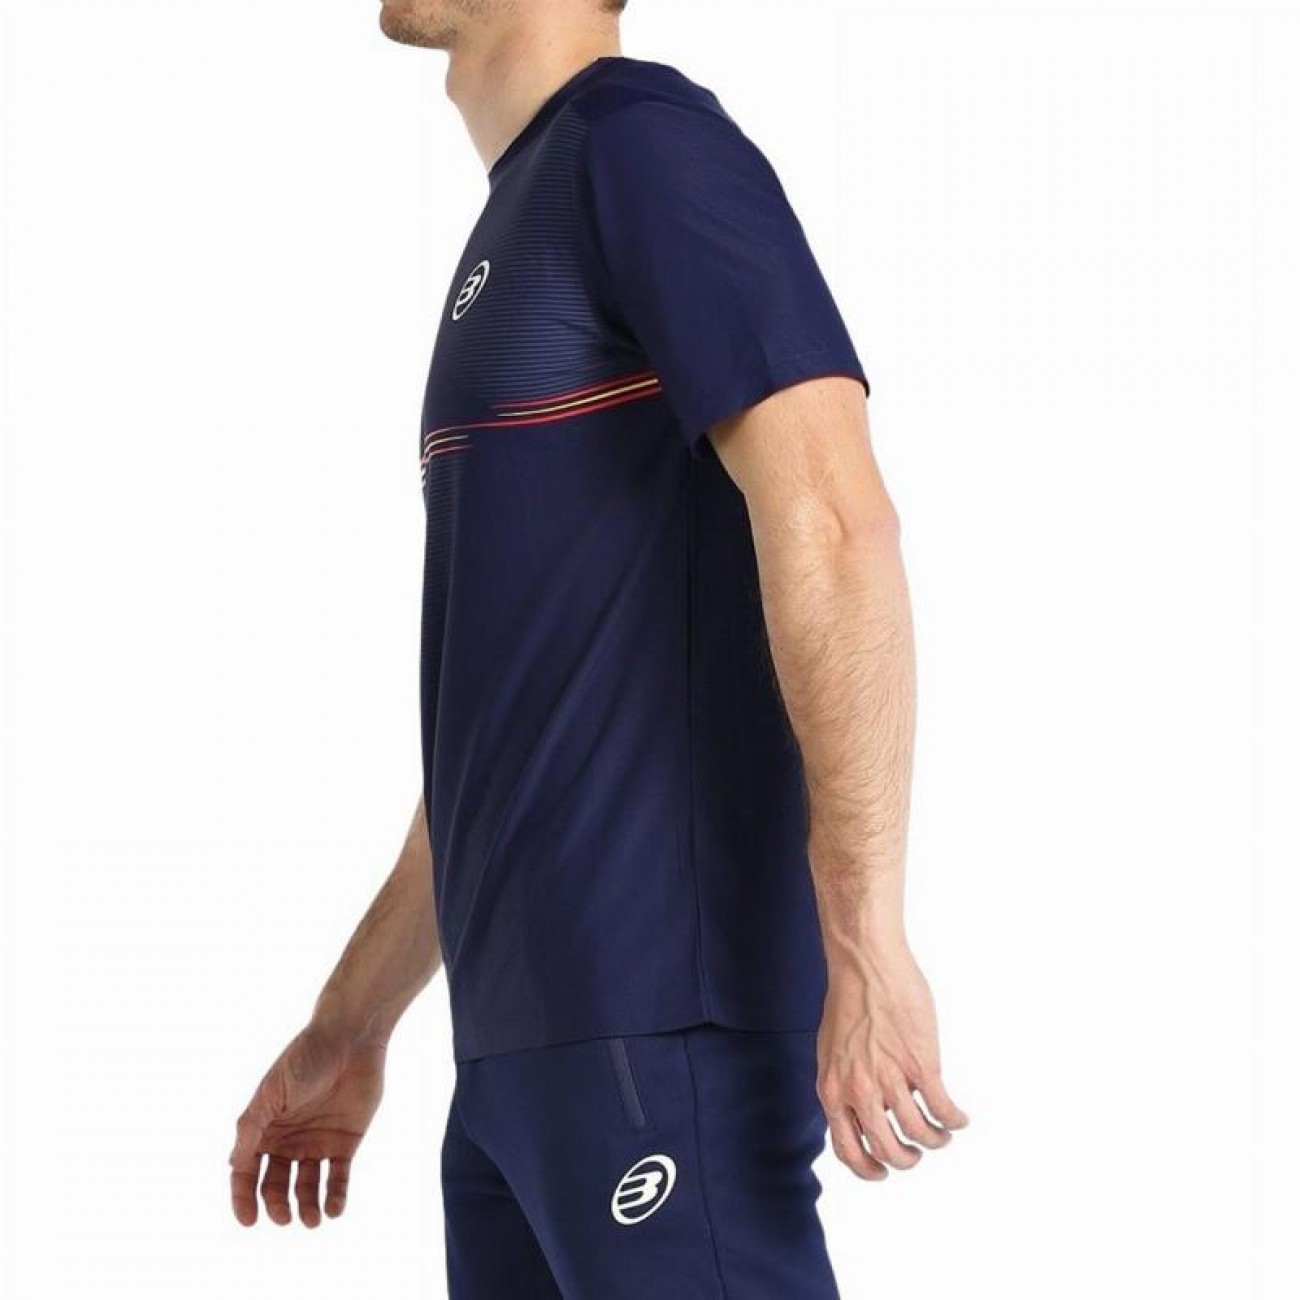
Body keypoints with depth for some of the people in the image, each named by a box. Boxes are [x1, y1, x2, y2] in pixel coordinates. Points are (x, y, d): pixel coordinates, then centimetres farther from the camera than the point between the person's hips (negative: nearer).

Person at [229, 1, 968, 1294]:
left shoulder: (642, 139, -7)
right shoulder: (517, 226, 20)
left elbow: (833, 522, -18)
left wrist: (864, 942, -23)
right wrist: (349, 1025, 24)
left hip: (657, 1009, -9)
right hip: (521, 1040, 9)